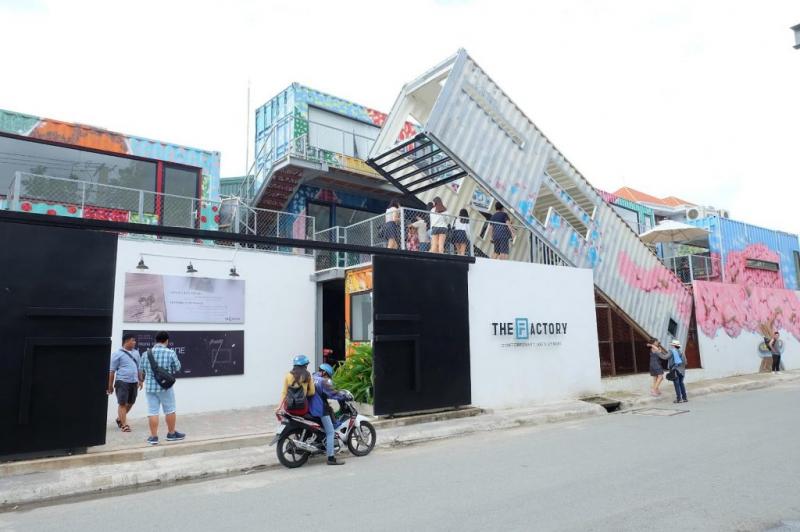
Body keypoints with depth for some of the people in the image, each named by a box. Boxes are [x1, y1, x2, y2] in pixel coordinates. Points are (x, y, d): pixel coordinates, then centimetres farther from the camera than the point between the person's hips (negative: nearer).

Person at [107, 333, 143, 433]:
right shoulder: (118, 353, -6)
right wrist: (110, 385, -6)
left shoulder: (136, 353, 11)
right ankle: (124, 425, 5)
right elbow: (112, 370, -6)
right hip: (122, 382, -6)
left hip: (134, 382, 6)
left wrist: (140, 380, 16)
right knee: (122, 403, -1)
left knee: (130, 403, 13)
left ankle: (119, 419, 35)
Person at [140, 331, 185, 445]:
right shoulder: (170, 353, -10)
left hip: (150, 386, 3)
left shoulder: (146, 354, 2)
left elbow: (142, 371, 11)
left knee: (152, 411, 8)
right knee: (170, 410, 11)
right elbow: (177, 368, -1)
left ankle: (153, 436, 11)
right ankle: (171, 433, 22)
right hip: (166, 386, -3)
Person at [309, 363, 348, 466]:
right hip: (320, 410, -9)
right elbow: (332, 393, -17)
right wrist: (345, 396, -5)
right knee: (330, 432, -4)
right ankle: (331, 458, -8)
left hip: (310, 409, 9)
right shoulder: (323, 381, -13)